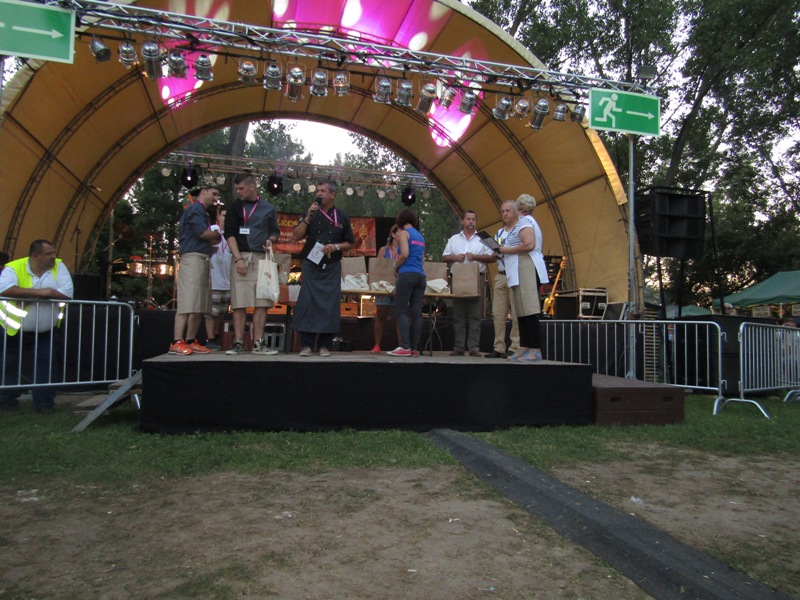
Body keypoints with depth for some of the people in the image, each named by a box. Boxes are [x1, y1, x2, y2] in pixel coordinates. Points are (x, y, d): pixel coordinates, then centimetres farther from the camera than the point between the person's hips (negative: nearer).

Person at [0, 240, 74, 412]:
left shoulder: (59, 267, -8)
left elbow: (68, 294, -18)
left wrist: (46, 293, -25)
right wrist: (39, 291, -33)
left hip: (45, 332, 2)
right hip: (14, 331, -1)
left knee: (46, 364, 0)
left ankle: (44, 401, 12)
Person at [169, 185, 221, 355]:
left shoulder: (201, 211, 25)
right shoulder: (195, 209, -4)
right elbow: (204, 233, -14)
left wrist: (212, 239, 7)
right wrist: (218, 235, 4)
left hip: (202, 260, 10)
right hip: (193, 258, -10)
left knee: (199, 305, 6)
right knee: (187, 303, -14)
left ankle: (191, 342, 8)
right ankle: (177, 343, -16)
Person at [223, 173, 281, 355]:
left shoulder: (268, 208, 13)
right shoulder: (235, 207, 8)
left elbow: (275, 231, 17)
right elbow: (229, 233, 1)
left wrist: (271, 239, -8)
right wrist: (238, 258, -11)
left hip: (262, 258, 2)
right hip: (241, 257, -2)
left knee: (262, 302, -1)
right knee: (239, 303, -4)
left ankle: (258, 343, 4)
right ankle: (238, 343, 0)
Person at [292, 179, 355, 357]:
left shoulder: (341, 217, 7)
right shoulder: (311, 214, 7)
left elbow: (350, 243, 10)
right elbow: (296, 236, -1)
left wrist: (336, 246, -9)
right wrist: (308, 217, -11)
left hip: (331, 268, 0)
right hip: (311, 265, 0)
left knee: (329, 305, -1)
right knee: (307, 303, -6)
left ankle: (325, 345, 8)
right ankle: (307, 344, 2)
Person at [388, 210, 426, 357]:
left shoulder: (404, 232, 1)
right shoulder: (420, 236, 22)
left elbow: (404, 254, -12)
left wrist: (396, 265, 4)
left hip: (407, 274, -7)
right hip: (421, 275, 7)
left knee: (401, 310, -6)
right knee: (416, 313, 2)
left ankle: (405, 347, -14)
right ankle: (415, 348, 1)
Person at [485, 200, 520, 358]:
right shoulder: (499, 233, 22)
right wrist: (495, 255, 3)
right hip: (500, 276, 7)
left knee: (516, 314, -7)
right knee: (498, 313, 4)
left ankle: (515, 348, -4)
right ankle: (499, 348, 8)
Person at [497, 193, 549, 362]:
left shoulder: (525, 221, -7)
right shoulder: (527, 221, 25)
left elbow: (529, 245, -22)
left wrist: (507, 250, -10)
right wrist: (506, 254, 15)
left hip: (526, 270, -11)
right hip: (521, 271, 11)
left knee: (529, 311, -12)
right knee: (522, 311, 9)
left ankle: (535, 350, -13)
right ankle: (524, 348, 11)